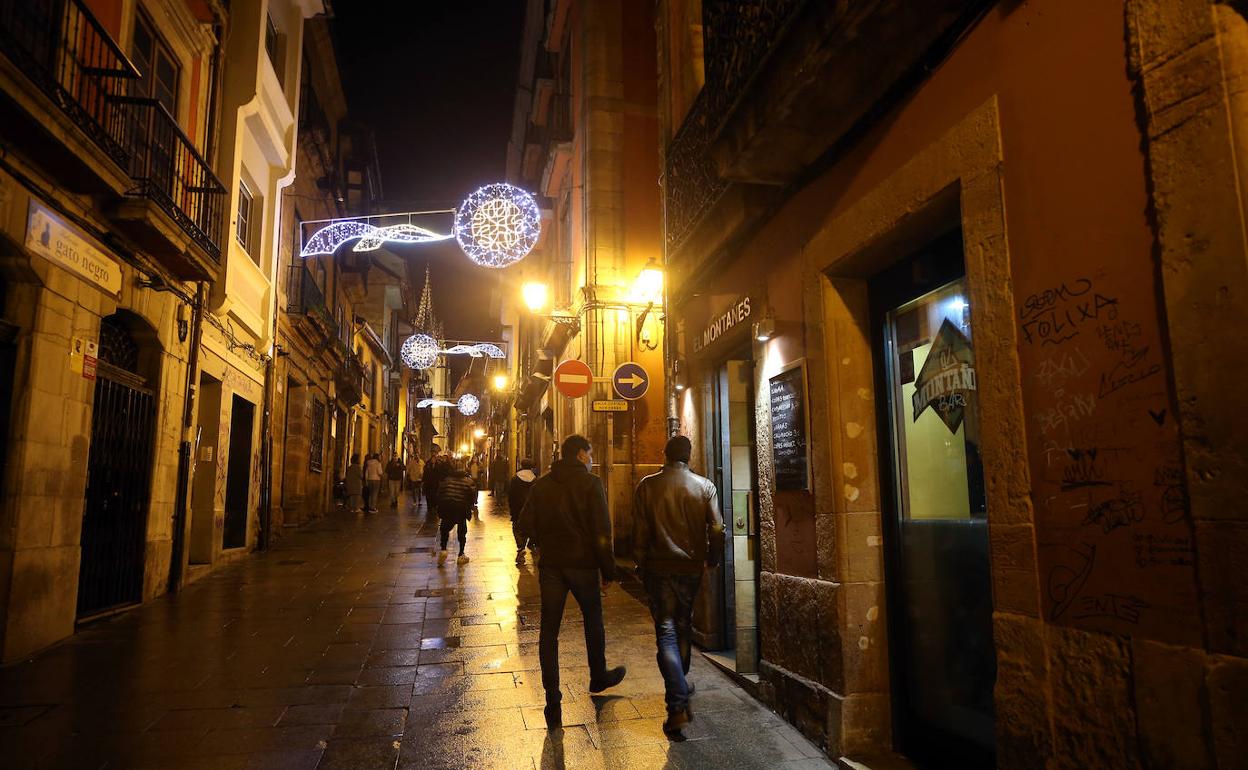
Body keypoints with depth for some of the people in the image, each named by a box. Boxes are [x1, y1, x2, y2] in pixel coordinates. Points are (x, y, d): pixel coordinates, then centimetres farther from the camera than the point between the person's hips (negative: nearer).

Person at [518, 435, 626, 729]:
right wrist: (608, 570, -5)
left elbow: (526, 525, 1)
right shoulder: (591, 483, -9)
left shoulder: (541, 485, 4)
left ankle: (553, 703, 3)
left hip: (550, 564, 3)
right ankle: (598, 677, 37)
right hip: (583, 564, -3)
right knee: (593, 621, 19)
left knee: (549, 630, 5)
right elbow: (602, 531, -13)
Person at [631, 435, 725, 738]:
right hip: (691, 567, 2)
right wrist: (712, 560, 13)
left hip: (658, 568, -2)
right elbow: (717, 530, -2)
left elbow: (639, 531, -4)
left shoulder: (647, 486, -5)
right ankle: (681, 684, 37)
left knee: (666, 631, -1)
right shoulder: (704, 486, -2)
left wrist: (640, 564, 7)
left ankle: (677, 704, -11)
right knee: (683, 627, 21)